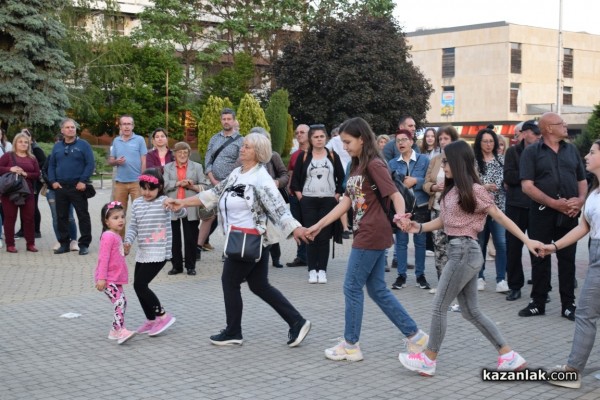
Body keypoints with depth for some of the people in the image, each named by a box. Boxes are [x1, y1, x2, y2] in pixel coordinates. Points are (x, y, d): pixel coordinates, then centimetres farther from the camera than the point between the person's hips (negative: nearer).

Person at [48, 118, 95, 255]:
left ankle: (84, 244, 4)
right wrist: (52, 181, 0)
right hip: (60, 187, 4)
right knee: (61, 216, 9)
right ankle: (64, 243, 18)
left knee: (83, 215, -2)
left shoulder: (83, 145, 0)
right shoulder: (57, 146, 13)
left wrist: (83, 181, -14)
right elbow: (51, 165, 14)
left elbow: (90, 164, -5)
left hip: (78, 187, -4)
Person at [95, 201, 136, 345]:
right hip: (108, 280, -10)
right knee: (120, 302, -19)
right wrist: (101, 278, -24)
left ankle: (115, 330, 21)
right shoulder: (108, 236, -15)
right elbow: (103, 258, -20)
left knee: (121, 302, 12)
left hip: (115, 279, 10)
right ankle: (120, 331, -23)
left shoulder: (117, 236, 15)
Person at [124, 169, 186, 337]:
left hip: (159, 253, -7)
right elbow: (133, 226, 11)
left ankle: (163, 316, 2)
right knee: (140, 286, 11)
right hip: (142, 252, 7)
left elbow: (181, 213, -25)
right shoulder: (137, 203, 7)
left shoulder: (164, 202, -11)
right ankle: (151, 320, 27)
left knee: (140, 285, -11)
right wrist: (128, 241, -7)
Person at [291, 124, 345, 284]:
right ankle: (312, 270, 4)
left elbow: (341, 179, 8)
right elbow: (295, 179, 5)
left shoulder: (333, 156, 5)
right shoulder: (303, 156, 3)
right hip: (308, 202, 0)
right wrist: (300, 197, -3)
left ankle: (322, 270, 5)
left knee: (324, 237, 0)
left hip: (328, 201, 0)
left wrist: (337, 196, 0)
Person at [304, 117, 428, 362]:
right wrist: (319, 225, 13)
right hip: (369, 235, 9)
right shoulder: (357, 166, 15)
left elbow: (395, 195, -19)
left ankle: (350, 345, 11)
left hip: (372, 235, -9)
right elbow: (346, 201, 15)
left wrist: (400, 217, -39)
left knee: (352, 287, 0)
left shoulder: (374, 164, -13)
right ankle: (414, 335, 16)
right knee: (377, 290, 11)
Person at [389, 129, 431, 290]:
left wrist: (416, 181, -15)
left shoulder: (424, 159, 1)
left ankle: (420, 275, 15)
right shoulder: (392, 163, 7)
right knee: (401, 241, 3)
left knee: (420, 241, 6)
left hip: (420, 206, -1)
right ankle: (401, 276, 10)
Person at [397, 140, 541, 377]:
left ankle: (428, 360, 13)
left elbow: (500, 217, -9)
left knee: (439, 306, 0)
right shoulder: (452, 189, 11)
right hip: (460, 251, 9)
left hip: (464, 252, -9)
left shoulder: (473, 189, -12)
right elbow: (443, 220, 15)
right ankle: (509, 356, 16)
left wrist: (527, 240, -12)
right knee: (470, 311, 12)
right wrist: (418, 227, 2)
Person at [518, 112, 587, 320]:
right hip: (542, 213, -3)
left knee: (567, 259, 6)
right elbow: (527, 185, -9)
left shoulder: (571, 150, 12)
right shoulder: (532, 152, -1)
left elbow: (582, 180, 15)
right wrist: (554, 203, -17)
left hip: (569, 214, 3)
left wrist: (580, 200, -5)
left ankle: (568, 305, 14)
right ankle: (538, 303, 15)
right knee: (540, 259, 4)